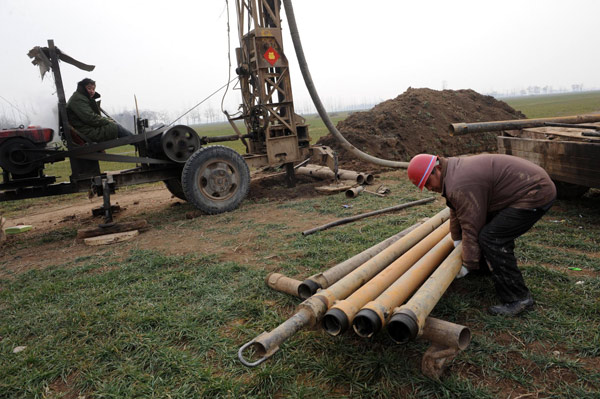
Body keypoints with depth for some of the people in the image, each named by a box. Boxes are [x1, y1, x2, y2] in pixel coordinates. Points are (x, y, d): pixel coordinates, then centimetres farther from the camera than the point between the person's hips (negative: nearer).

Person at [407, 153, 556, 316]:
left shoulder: (461, 186, -25)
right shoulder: (455, 170, 8)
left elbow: (471, 228, -20)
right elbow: (456, 212, 20)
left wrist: (468, 265, -9)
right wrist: (457, 238, 27)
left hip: (536, 194, -11)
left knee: (491, 238, -16)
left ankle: (517, 298, -6)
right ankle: (488, 266, 39)